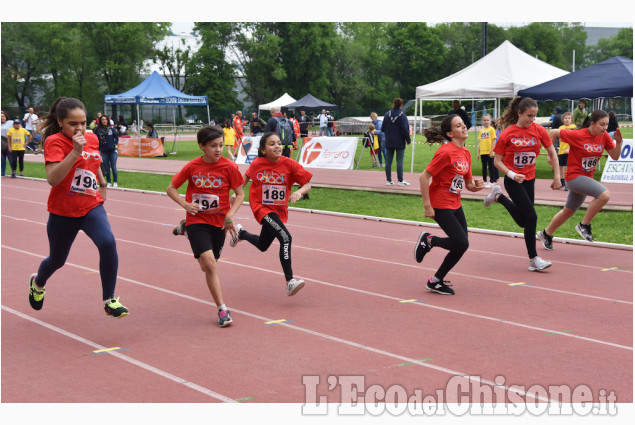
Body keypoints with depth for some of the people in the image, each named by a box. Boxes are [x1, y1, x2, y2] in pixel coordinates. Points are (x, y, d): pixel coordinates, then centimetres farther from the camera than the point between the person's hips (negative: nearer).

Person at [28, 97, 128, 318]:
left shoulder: (92, 139, 1)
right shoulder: (54, 142, -17)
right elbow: (53, 178, -32)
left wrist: (102, 185, 27)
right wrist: (75, 151, -37)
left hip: (92, 207, 3)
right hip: (63, 211, -3)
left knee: (108, 243, -25)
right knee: (57, 260, 17)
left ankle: (109, 300, -14)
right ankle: (37, 283, 54)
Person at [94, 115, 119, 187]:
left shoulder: (111, 129, 0)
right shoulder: (97, 130, -1)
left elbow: (116, 136, 9)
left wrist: (115, 143, -1)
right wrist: (98, 150, -5)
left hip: (112, 151, -1)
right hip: (104, 151, 1)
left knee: (113, 167, 1)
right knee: (106, 167, 5)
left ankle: (115, 182, 10)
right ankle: (108, 182, 15)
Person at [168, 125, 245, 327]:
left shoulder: (229, 167, -8)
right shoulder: (192, 167, -6)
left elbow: (240, 194, 0)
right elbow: (171, 188, 5)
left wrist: (230, 214, -16)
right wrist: (186, 205, -12)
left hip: (219, 223, 2)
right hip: (197, 220, -2)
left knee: (208, 266, 16)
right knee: (210, 265, -15)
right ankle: (222, 309, -7)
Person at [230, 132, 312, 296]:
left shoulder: (289, 164, -11)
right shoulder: (257, 164, -9)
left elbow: (307, 185, -10)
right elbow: (246, 177, 12)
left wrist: (299, 192, -29)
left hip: (279, 211, 4)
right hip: (262, 208, -4)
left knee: (262, 246, 22)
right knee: (285, 237, -25)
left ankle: (240, 233, 52)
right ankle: (290, 281, -23)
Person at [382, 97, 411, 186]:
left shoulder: (387, 114, 2)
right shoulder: (402, 115, -10)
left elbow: (383, 128, 5)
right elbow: (405, 129, -12)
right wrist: (408, 140, -1)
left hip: (389, 142, 4)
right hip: (400, 143, -4)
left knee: (388, 161, 6)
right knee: (400, 161, -2)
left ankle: (388, 180, 7)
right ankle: (400, 180, -3)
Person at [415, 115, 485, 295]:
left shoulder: (466, 153, 8)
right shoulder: (446, 152, -17)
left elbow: (468, 184, 14)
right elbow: (424, 177, -19)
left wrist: (476, 186, -10)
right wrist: (427, 206, -19)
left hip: (455, 205, 8)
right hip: (440, 205, -8)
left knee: (461, 246, 6)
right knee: (461, 243, -13)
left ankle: (436, 281, 19)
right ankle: (428, 240, 13)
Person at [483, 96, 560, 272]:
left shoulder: (539, 130, -4)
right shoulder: (507, 134, -13)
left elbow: (552, 153, 5)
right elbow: (497, 161, -7)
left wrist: (557, 176, 1)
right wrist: (511, 174, -22)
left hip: (529, 179, 5)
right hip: (513, 180, -5)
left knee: (523, 221, 13)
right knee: (531, 216, -13)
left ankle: (499, 196, 36)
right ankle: (534, 259, -2)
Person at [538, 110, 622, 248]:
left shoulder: (604, 136, -1)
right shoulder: (577, 135, -19)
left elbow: (615, 156, 2)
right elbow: (553, 133, -11)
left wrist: (618, 141, -15)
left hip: (586, 177, 7)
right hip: (574, 176, -7)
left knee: (568, 211, 19)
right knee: (604, 194, -27)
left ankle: (546, 234, 38)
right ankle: (584, 225, -11)